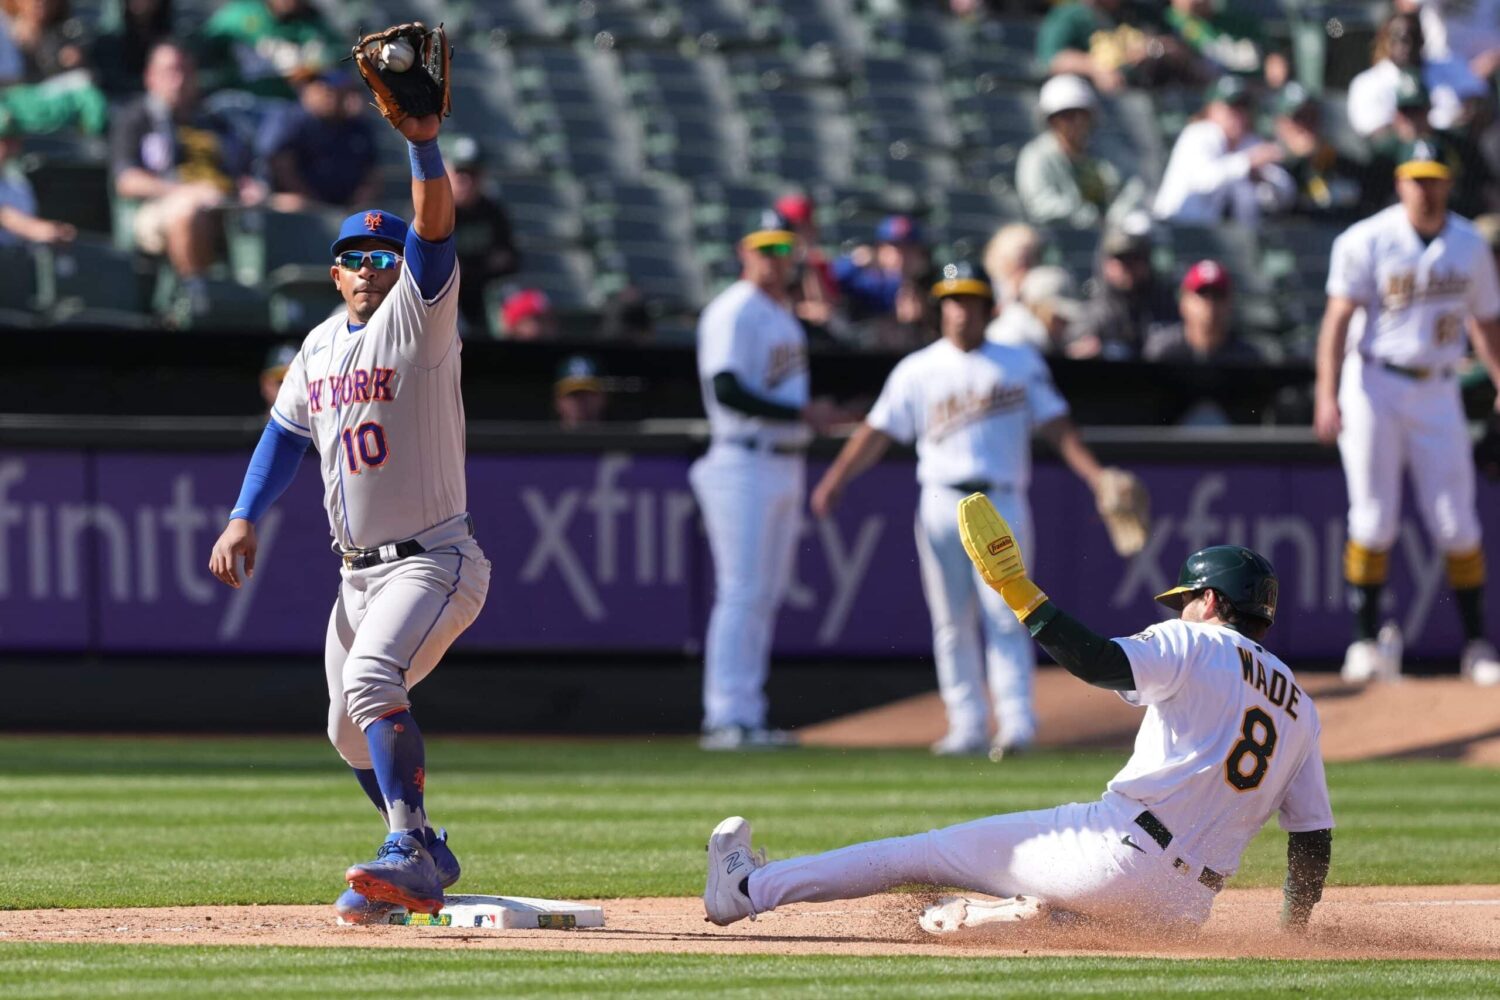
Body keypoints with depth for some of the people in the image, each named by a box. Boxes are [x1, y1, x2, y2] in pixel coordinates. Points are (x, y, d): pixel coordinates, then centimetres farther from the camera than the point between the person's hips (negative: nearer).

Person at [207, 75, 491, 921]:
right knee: (352, 732, 16)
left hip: (436, 560, -8)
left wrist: (425, 144, -42)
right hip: (361, 569, 9)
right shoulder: (321, 346, 11)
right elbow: (286, 434, 17)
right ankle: (425, 858, 36)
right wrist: (244, 519, 2)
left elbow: (436, 228, -26)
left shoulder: (420, 316, -10)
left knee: (373, 680, -30)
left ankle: (409, 851, -35)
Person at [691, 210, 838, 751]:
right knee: (741, 591, -11)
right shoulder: (733, 313, -11)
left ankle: (747, 716, 12)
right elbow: (728, 391, -21)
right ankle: (727, 718, -11)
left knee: (766, 595, 9)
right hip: (745, 466, -9)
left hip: (786, 463, 9)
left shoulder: (783, 315, 18)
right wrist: (801, 414, -21)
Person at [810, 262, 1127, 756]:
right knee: (952, 622, 0)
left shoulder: (1020, 363, 12)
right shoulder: (918, 370, 10)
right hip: (941, 506, 1)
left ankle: (1016, 722, -15)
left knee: (1005, 616, -11)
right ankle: (967, 725, 4)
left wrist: (1093, 474, -3)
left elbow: (1055, 424, 10)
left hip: (1002, 505, -1)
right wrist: (836, 478, -8)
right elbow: (878, 430, 4)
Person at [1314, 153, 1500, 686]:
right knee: (1374, 519, -4)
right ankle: (1367, 640, 5)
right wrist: (1327, 395, -22)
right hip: (1374, 385, -3)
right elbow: (1338, 318, -12)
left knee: (1456, 522, 0)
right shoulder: (1366, 241, -6)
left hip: (1438, 391, 3)